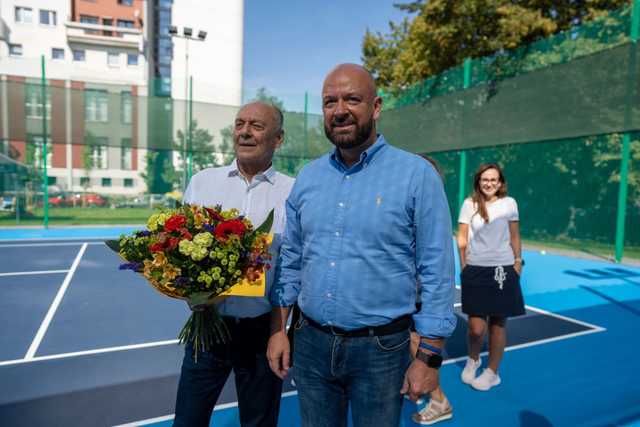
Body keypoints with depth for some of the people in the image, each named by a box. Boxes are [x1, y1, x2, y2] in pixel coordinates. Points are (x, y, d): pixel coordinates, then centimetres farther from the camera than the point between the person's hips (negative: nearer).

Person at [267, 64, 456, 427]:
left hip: (381, 348, -3)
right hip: (310, 343, 4)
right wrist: (278, 329, 6)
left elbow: (437, 272, -10)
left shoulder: (417, 175, -11)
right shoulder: (307, 177, 3)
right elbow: (290, 260, 8)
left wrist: (429, 357, -10)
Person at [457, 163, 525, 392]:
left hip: (502, 270, 1)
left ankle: (492, 372, 27)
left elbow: (514, 236, 10)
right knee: (476, 328, -3)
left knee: (498, 322, 8)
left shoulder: (509, 203, 3)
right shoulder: (469, 204, 2)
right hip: (475, 271, -1)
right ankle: (472, 360, 30)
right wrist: (464, 266, 0)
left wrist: (518, 262, 9)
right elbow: (462, 238, 3)